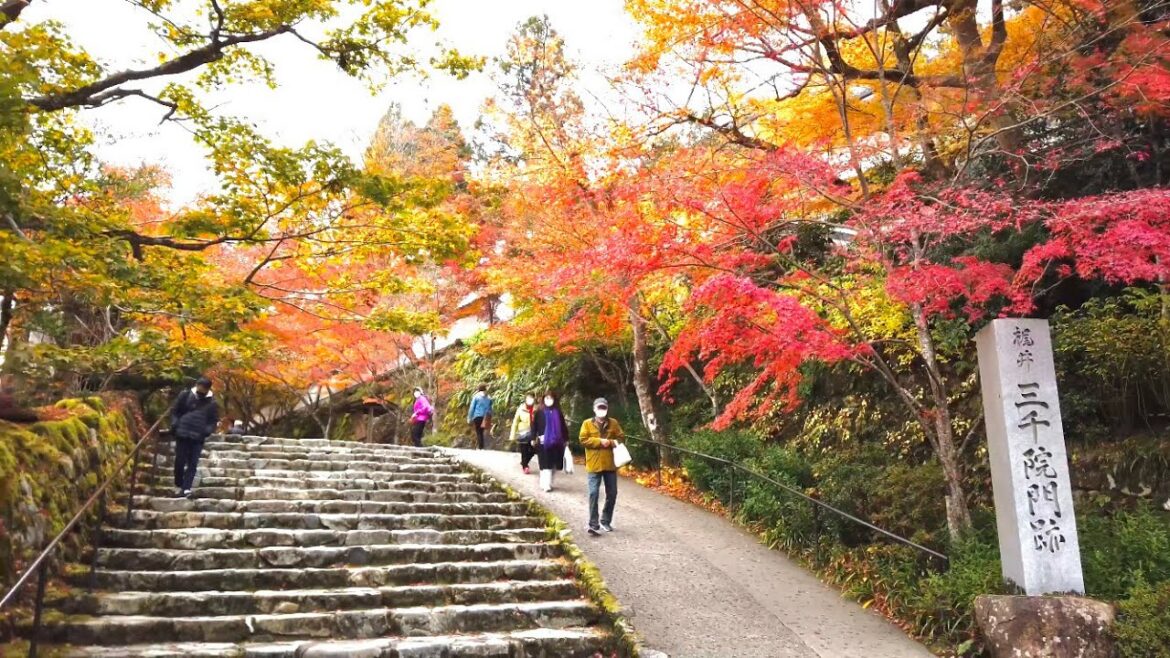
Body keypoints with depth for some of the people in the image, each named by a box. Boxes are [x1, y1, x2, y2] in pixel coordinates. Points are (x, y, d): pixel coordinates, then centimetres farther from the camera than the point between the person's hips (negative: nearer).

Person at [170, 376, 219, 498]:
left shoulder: (211, 402, 2)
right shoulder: (185, 395, 1)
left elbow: (214, 420, 9)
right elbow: (174, 411, 9)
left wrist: (208, 430, -8)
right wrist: (175, 424, -6)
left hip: (198, 437, 0)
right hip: (182, 434, 0)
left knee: (193, 464, -3)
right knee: (180, 461, 5)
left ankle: (186, 488, -2)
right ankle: (178, 486, 22)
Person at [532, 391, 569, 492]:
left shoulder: (558, 412, 7)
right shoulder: (539, 412, 0)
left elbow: (563, 426, 10)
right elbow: (534, 425, -1)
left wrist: (566, 439, 9)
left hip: (556, 442, 3)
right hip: (543, 442, -3)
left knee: (553, 464, 7)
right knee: (546, 464, -6)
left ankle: (545, 483, 20)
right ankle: (546, 484, -6)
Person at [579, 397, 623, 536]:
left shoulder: (613, 423, 8)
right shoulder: (587, 423, 0)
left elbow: (620, 438, 8)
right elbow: (583, 440, -7)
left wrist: (610, 442, -12)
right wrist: (600, 441, -17)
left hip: (610, 464, 3)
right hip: (594, 465, -3)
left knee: (612, 493, 9)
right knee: (594, 493, -8)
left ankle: (605, 521, 25)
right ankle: (593, 524, -5)